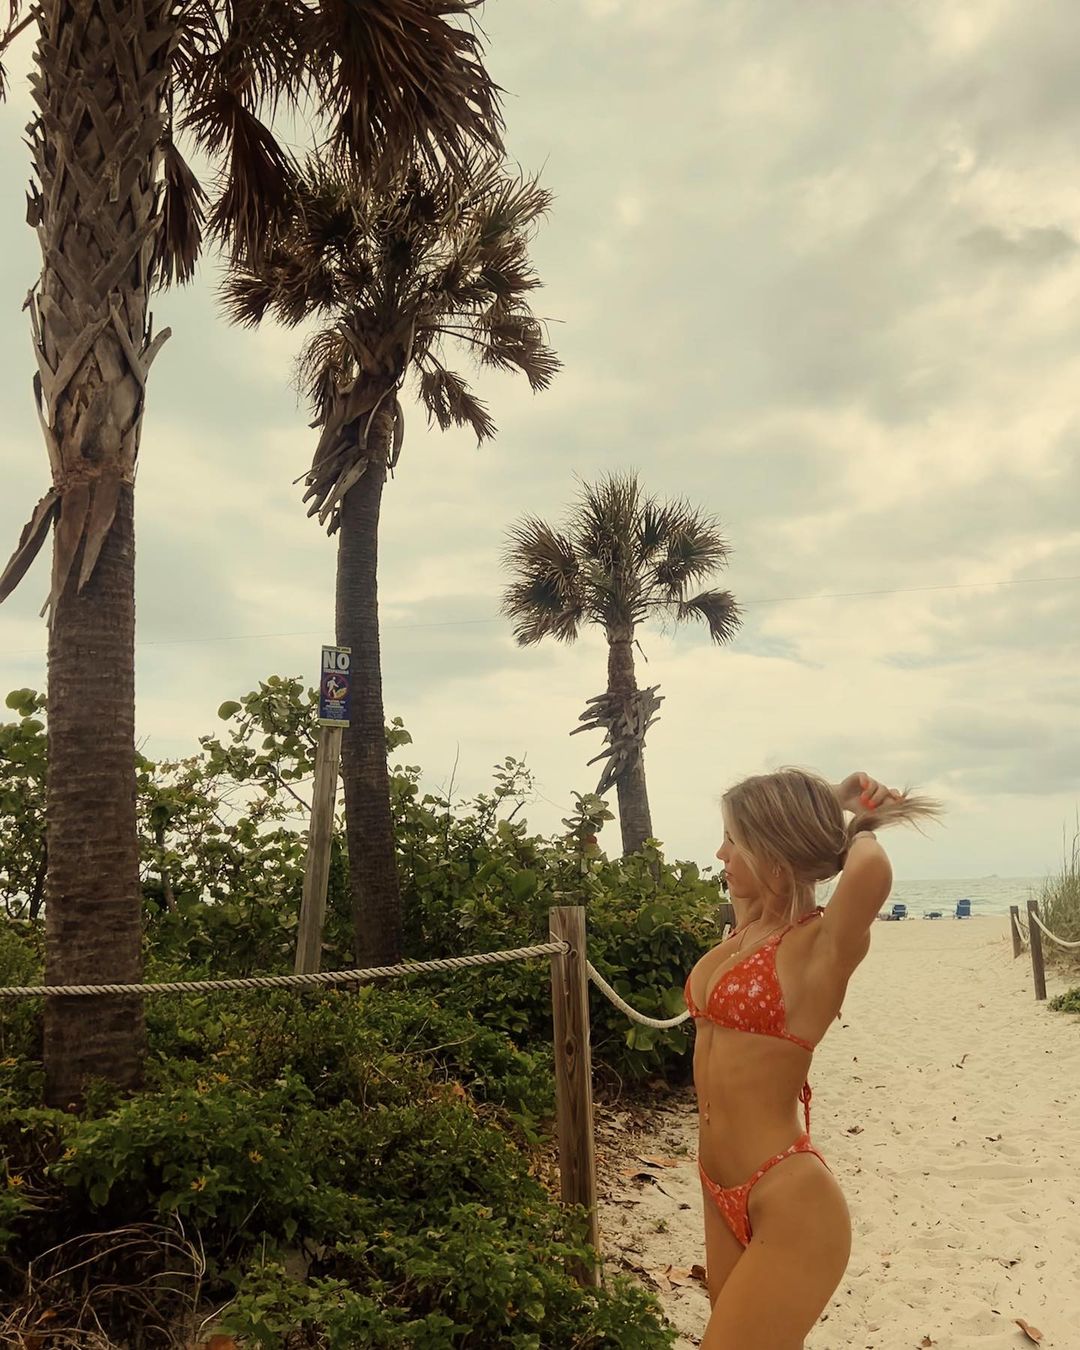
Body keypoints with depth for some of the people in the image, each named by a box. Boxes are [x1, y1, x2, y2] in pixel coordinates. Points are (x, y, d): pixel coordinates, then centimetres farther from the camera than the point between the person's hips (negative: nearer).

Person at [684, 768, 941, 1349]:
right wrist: (827, 809, 8)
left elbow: (870, 870, -40)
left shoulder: (821, 945, -18)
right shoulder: (747, 925, 3)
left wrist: (859, 829, -18)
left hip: (789, 1207, -8)